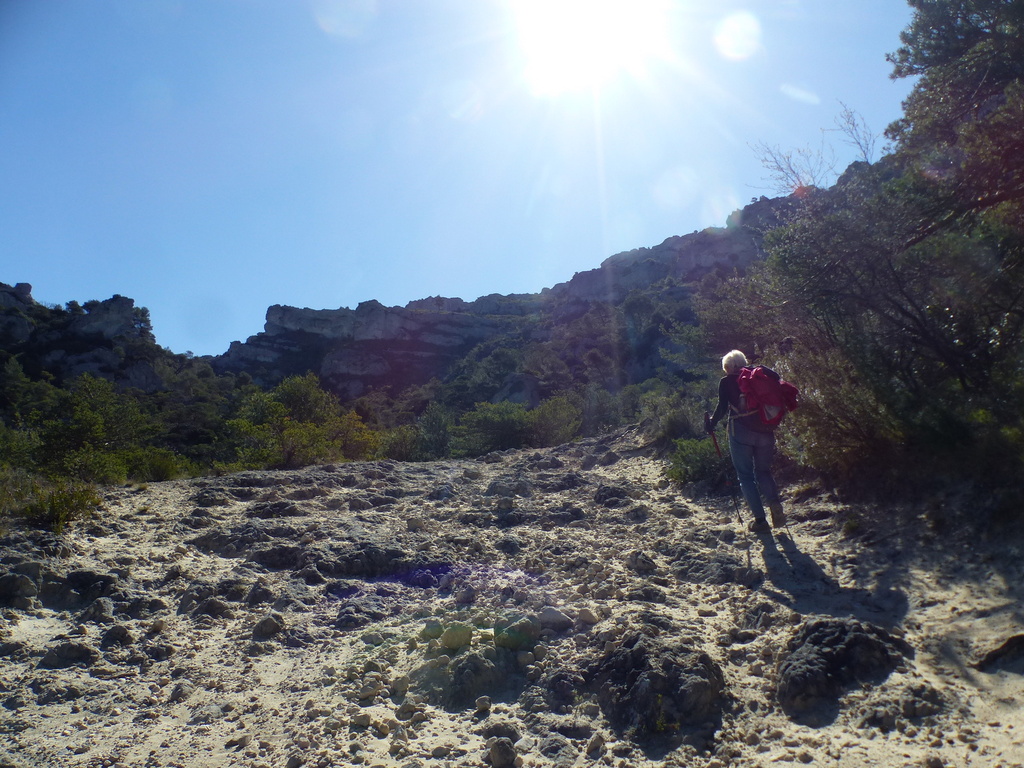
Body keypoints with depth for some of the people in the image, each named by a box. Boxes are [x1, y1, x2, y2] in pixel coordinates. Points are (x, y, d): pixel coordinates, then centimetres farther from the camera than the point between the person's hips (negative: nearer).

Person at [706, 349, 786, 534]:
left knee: (745, 475, 7)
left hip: (741, 432, -4)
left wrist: (712, 423, 9)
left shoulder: (726, 382, 2)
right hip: (765, 431, 4)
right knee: (763, 471, 18)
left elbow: (723, 408, -7)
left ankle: (760, 520, 2)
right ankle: (775, 503, -8)